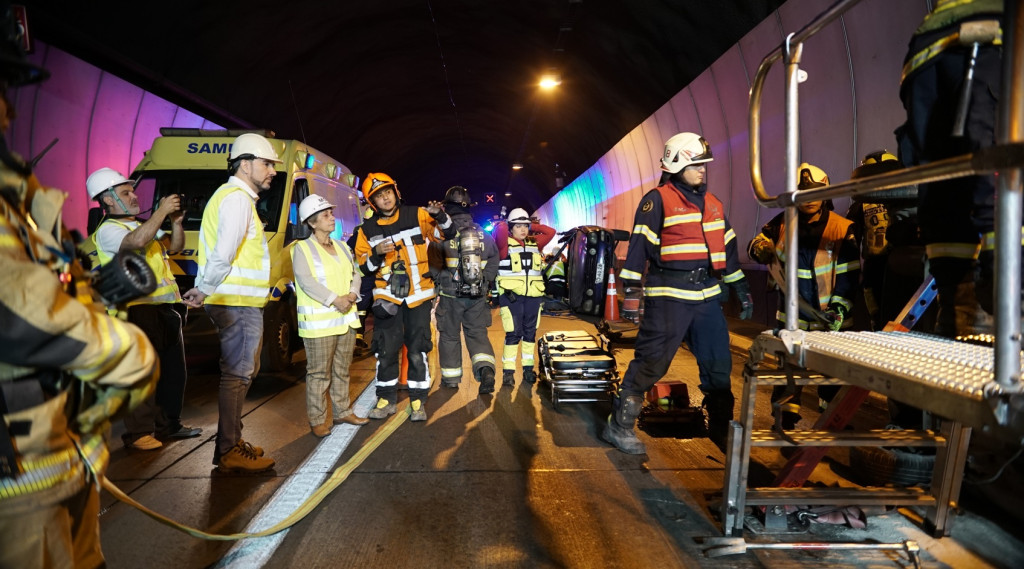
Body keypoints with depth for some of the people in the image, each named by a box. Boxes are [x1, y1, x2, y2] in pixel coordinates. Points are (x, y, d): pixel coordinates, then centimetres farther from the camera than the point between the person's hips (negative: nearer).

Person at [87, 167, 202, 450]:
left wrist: (176, 221, 6)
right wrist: (162, 211, -18)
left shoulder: (143, 225, 24)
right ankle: (138, 432, 0)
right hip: (139, 308, -9)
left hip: (167, 307, 9)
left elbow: (174, 246, 23)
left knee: (174, 370, 13)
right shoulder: (107, 230, -4)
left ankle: (168, 424, 24)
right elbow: (137, 241, -24)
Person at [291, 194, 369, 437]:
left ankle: (342, 412, 26)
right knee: (319, 374, -3)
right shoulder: (302, 248, -5)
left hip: (345, 318, 7)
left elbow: (355, 274, 13)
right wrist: (334, 299, -22)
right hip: (318, 321, -7)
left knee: (342, 370, 15)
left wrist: (352, 295, -8)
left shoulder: (341, 247, 16)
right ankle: (318, 420, 5)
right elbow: (306, 281, -16)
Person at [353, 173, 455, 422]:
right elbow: (364, 267, 4)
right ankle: (386, 399, 22)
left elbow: (447, 234, -3)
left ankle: (418, 401, 16)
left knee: (418, 351, 4)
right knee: (386, 350, 6)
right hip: (387, 296, 2)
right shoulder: (367, 229, 3)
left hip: (418, 295, -1)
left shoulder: (417, 215, -2)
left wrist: (439, 215, -22)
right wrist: (376, 253, -16)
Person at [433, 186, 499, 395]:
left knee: (449, 335, 12)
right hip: (478, 296, 3)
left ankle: (450, 379, 22)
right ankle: (486, 370, -11)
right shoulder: (483, 234, 2)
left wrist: (440, 281, 7)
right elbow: (494, 259, 6)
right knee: (477, 333, 12)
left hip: (450, 294, -3)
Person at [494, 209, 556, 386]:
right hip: (511, 296, -5)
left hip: (533, 296, 5)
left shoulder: (534, 243, 13)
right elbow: (500, 229, -20)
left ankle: (528, 369, 20)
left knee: (530, 333, 11)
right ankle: (508, 371, 2)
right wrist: (506, 225, 2)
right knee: (513, 333, -7)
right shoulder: (505, 244, -2)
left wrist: (532, 226, 9)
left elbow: (550, 232, 9)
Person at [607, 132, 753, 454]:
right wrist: (632, 291, -16)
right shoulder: (658, 200, -5)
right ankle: (619, 426, 6)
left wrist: (742, 290, 20)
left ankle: (722, 428, 27)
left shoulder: (713, 204, 17)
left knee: (718, 364, 12)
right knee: (651, 361, -6)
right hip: (668, 295, -7)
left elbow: (727, 248, 22)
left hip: (707, 295, 7)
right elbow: (639, 247, -10)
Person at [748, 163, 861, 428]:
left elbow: (850, 275, -8)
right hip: (792, 316, 2)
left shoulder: (843, 229, -9)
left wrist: (839, 308, -17)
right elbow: (757, 243, 11)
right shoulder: (783, 223, 0)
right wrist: (761, 249, -13)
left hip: (830, 319, -2)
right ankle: (785, 418, 23)